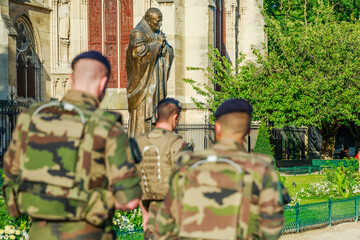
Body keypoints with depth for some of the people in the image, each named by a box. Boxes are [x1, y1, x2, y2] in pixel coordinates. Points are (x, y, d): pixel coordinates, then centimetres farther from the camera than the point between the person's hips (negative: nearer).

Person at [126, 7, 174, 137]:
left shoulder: (158, 33, 15)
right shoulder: (138, 33, -10)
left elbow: (169, 52, 13)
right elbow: (140, 51, -26)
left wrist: (164, 45, -9)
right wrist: (157, 44, -16)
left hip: (156, 78, 8)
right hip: (144, 78, -8)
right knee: (142, 109, -9)